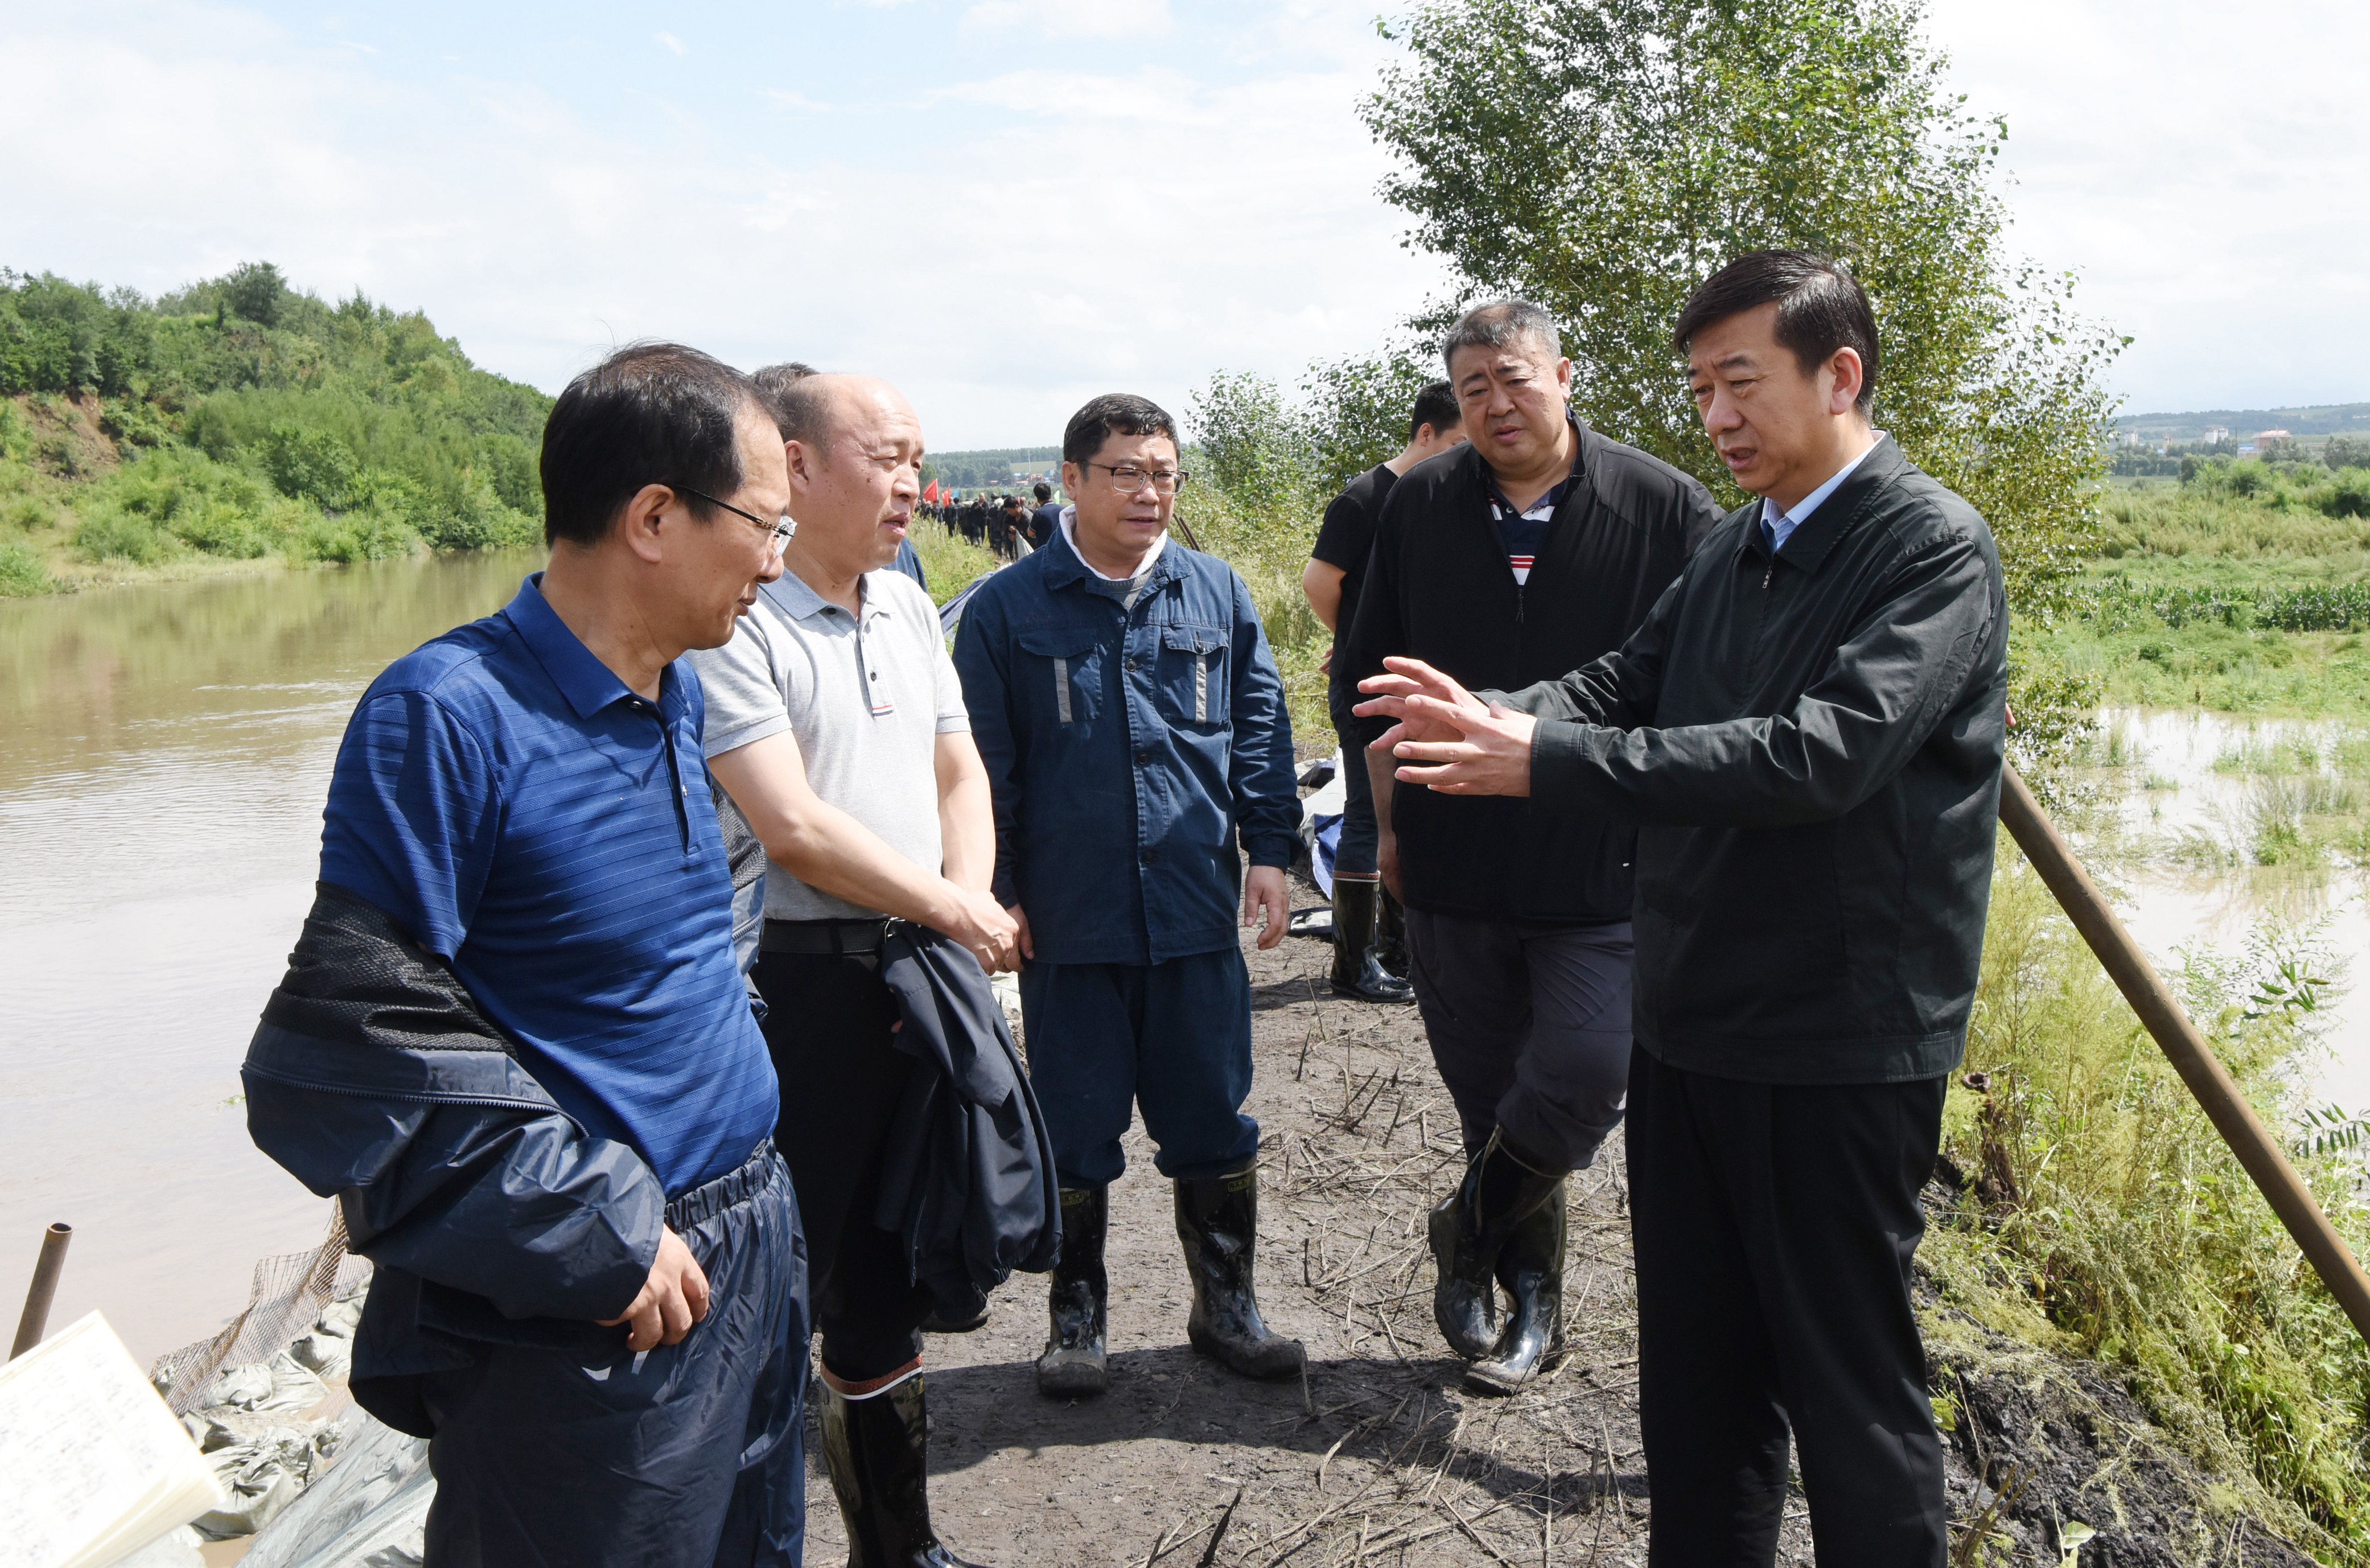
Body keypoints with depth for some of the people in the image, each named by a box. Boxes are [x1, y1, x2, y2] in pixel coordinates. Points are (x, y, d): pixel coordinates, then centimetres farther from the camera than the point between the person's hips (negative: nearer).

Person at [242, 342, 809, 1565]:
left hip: (753, 1259, 8)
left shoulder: (677, 697, 5)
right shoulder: (451, 715, -20)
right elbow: (355, 1052, -23)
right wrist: (598, 1239, -21)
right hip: (592, 1330, -8)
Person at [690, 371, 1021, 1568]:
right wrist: (954, 909, -10)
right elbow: (792, 826, -19)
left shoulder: (908, 607, 13)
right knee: (777, 1293, -1)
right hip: (797, 986, -7)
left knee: (889, 1287, 19)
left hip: (926, 977, 8)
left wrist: (967, 911, -4)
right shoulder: (736, 622, -12)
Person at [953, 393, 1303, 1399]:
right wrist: (997, 889, -2)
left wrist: (1269, 848, 5)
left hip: (1196, 911, 2)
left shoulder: (1216, 593, 6)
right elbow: (983, 762, 0)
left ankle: (1225, 1302, 28)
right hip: (1066, 920, -2)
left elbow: (1260, 728, 11)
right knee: (1074, 1127, 10)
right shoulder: (1009, 608, -2)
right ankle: (1076, 1316, 27)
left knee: (1213, 1122, 11)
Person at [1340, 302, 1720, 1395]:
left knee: (1582, 1082, -8)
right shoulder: (1421, 507, 4)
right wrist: (1390, 823, 10)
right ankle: (1530, 1302, 32)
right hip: (1453, 865, 3)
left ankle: (1469, 1231, 22)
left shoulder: (1663, 508, -5)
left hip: (1608, 866, -2)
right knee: (1488, 1094, 12)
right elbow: (1372, 674, 12)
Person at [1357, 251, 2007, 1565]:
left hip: (1839, 1048, -7)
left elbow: (1821, 751, -26)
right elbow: (1623, 684, 7)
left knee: (1853, 1393, 7)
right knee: (1695, 1376, 19)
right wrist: (1494, 718, -16)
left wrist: (1549, 761, -29)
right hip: (1690, 1026, 8)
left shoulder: (1932, 547, -13)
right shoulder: (1734, 548, 13)